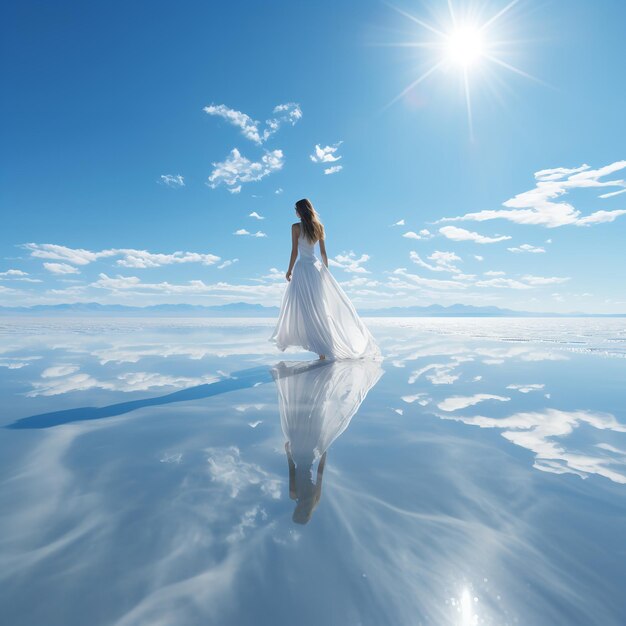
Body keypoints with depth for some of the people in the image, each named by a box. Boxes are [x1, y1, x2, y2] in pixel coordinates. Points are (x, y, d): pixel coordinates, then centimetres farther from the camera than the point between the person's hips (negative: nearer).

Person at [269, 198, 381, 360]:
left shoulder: (296, 227, -6)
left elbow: (294, 251, -9)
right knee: (321, 306, 9)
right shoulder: (319, 227, 8)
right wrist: (326, 269, 19)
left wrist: (289, 270, -1)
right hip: (316, 267, 5)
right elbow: (323, 252, 10)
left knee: (303, 307, -1)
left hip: (301, 267, -5)